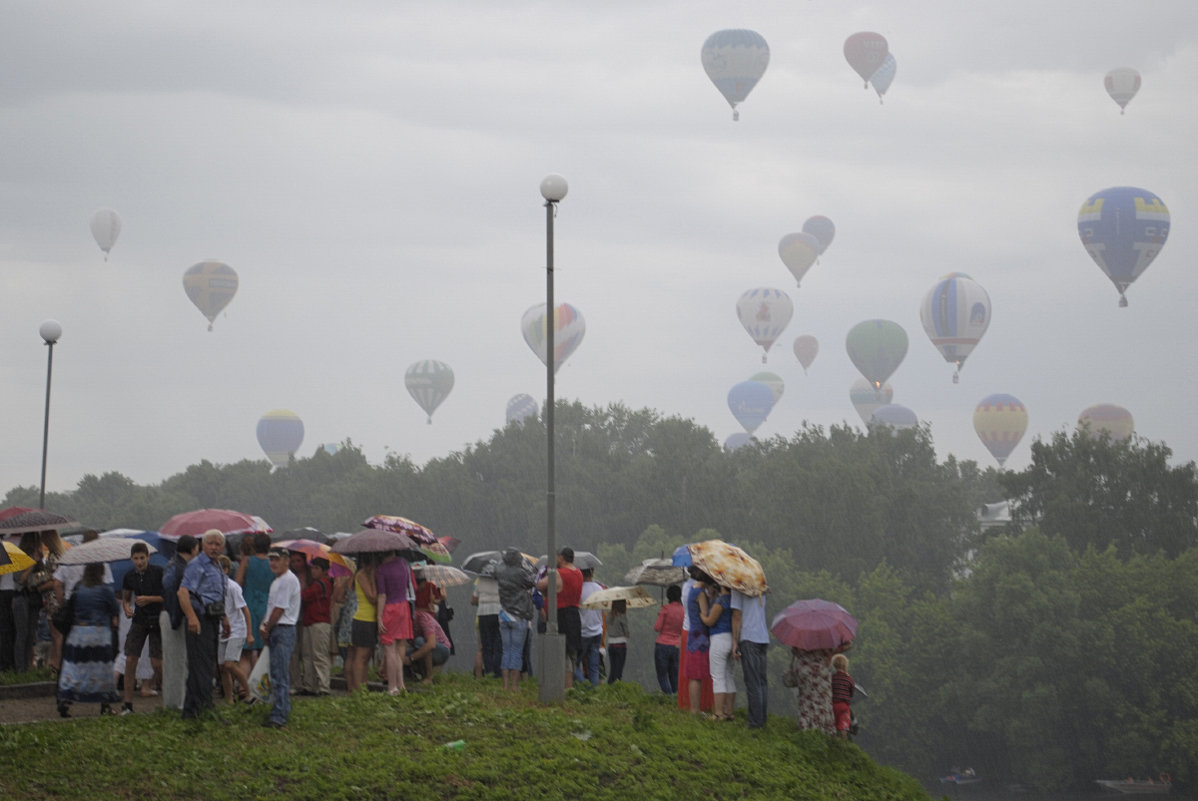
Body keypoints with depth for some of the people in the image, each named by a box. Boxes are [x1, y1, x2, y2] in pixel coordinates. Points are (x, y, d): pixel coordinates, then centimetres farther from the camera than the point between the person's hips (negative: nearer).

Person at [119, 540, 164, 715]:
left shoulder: (159, 572, -9)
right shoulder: (129, 577, 3)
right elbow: (125, 598, 18)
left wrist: (149, 599, -18)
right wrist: (127, 608, -4)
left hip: (157, 621, -3)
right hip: (139, 620, 3)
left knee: (156, 663, -7)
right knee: (130, 661, -5)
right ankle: (128, 704, -1)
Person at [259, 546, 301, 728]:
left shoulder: (288, 580, -14)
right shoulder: (277, 581, 19)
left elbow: (279, 609, -16)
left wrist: (267, 629, -7)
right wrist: (263, 625, 3)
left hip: (284, 630, -10)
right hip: (276, 631, 10)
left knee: (279, 674, -11)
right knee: (278, 674, 14)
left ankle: (279, 716, -13)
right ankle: (284, 711, 21)